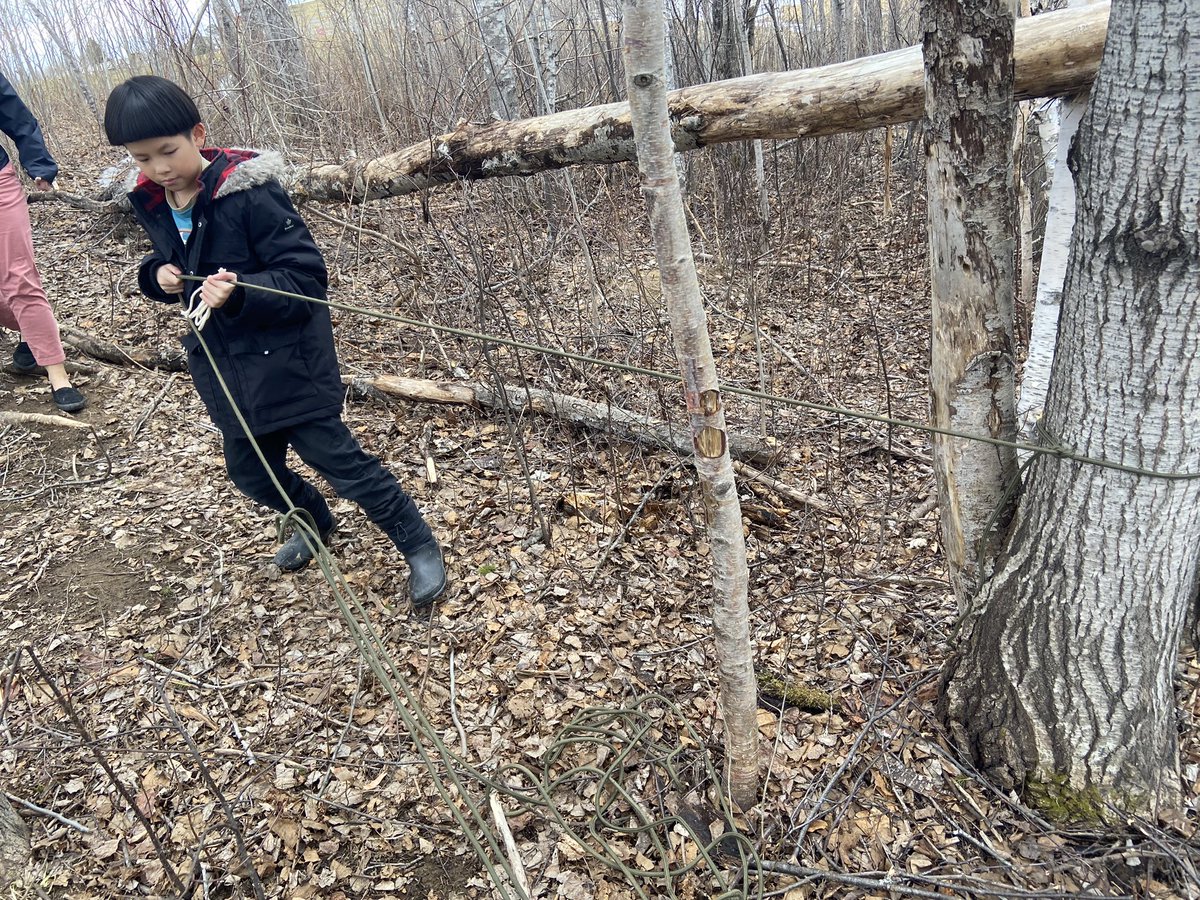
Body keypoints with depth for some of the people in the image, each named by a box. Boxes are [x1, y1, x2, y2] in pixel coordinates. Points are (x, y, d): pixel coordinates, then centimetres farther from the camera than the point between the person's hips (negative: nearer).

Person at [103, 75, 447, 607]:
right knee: (251, 471, 19)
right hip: (225, 366, 8)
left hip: (288, 359, -7)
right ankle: (316, 523, 46)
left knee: (338, 459, -2)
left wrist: (239, 293, -35)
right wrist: (158, 275, -5)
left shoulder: (249, 193, -20)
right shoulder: (152, 204, 2)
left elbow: (306, 275, -21)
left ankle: (418, 545, 15)